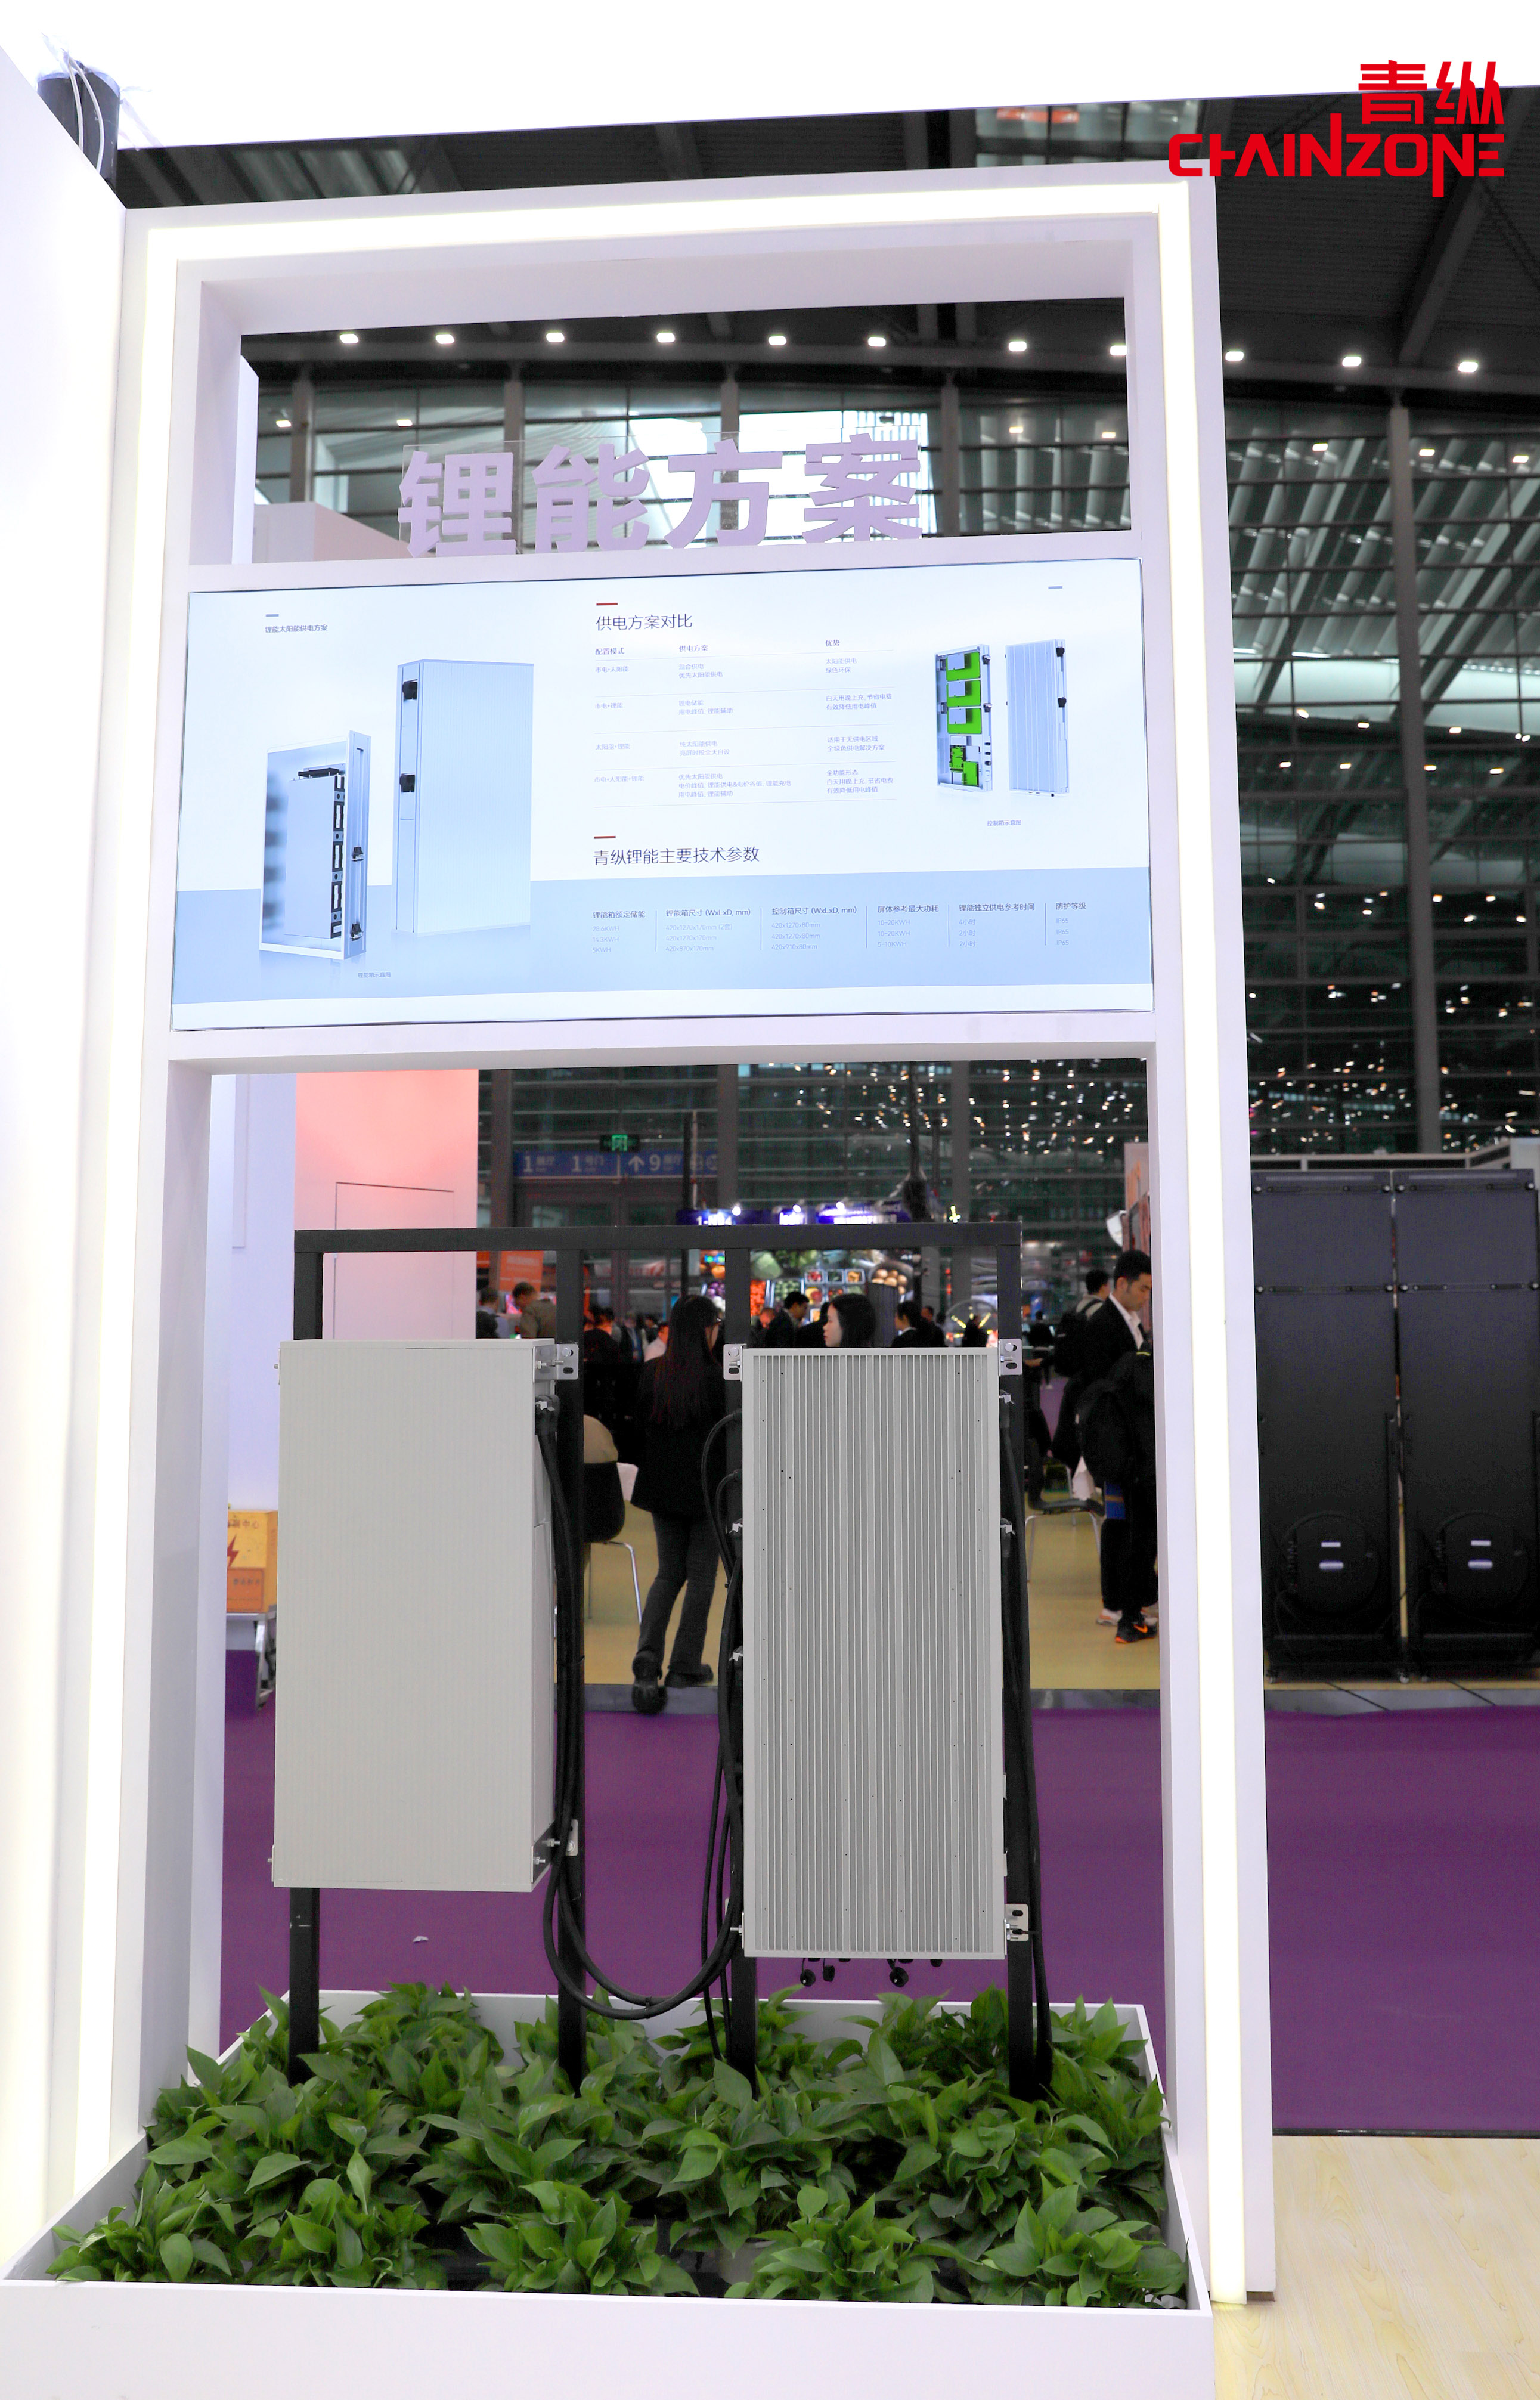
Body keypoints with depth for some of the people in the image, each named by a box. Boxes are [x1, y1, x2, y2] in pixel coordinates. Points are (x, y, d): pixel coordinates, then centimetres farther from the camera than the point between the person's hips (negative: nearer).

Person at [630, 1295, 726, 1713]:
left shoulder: (651, 1372, -1)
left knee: (669, 1573, 15)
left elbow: (639, 1428, 5)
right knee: (700, 1576, 9)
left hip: (663, 1489, 4)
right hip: (708, 1489, -4)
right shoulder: (718, 1376, -15)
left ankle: (648, 1656, -4)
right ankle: (685, 1666, 13)